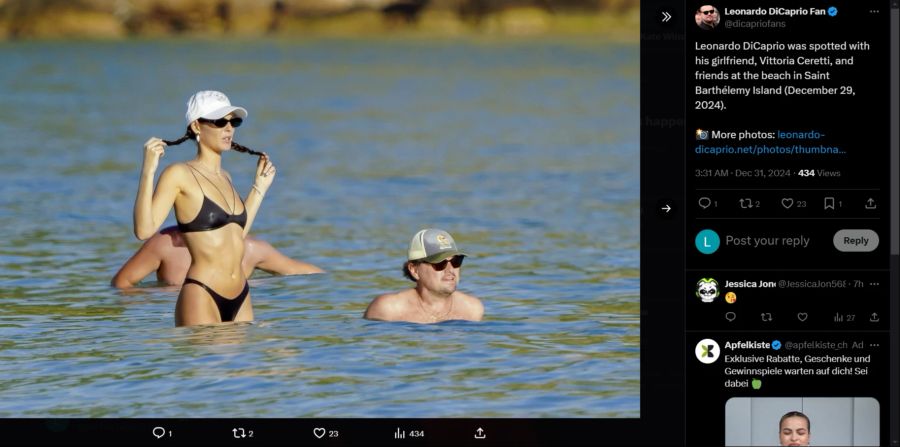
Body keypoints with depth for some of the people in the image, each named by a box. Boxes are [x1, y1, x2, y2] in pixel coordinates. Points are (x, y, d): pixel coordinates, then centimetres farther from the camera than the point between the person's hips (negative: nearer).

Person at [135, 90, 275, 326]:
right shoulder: (179, 175, -5)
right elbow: (144, 229, -16)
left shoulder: (225, 177, 17)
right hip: (201, 298, -7)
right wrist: (148, 171, -22)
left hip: (241, 298, 7)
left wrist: (259, 187, 29)